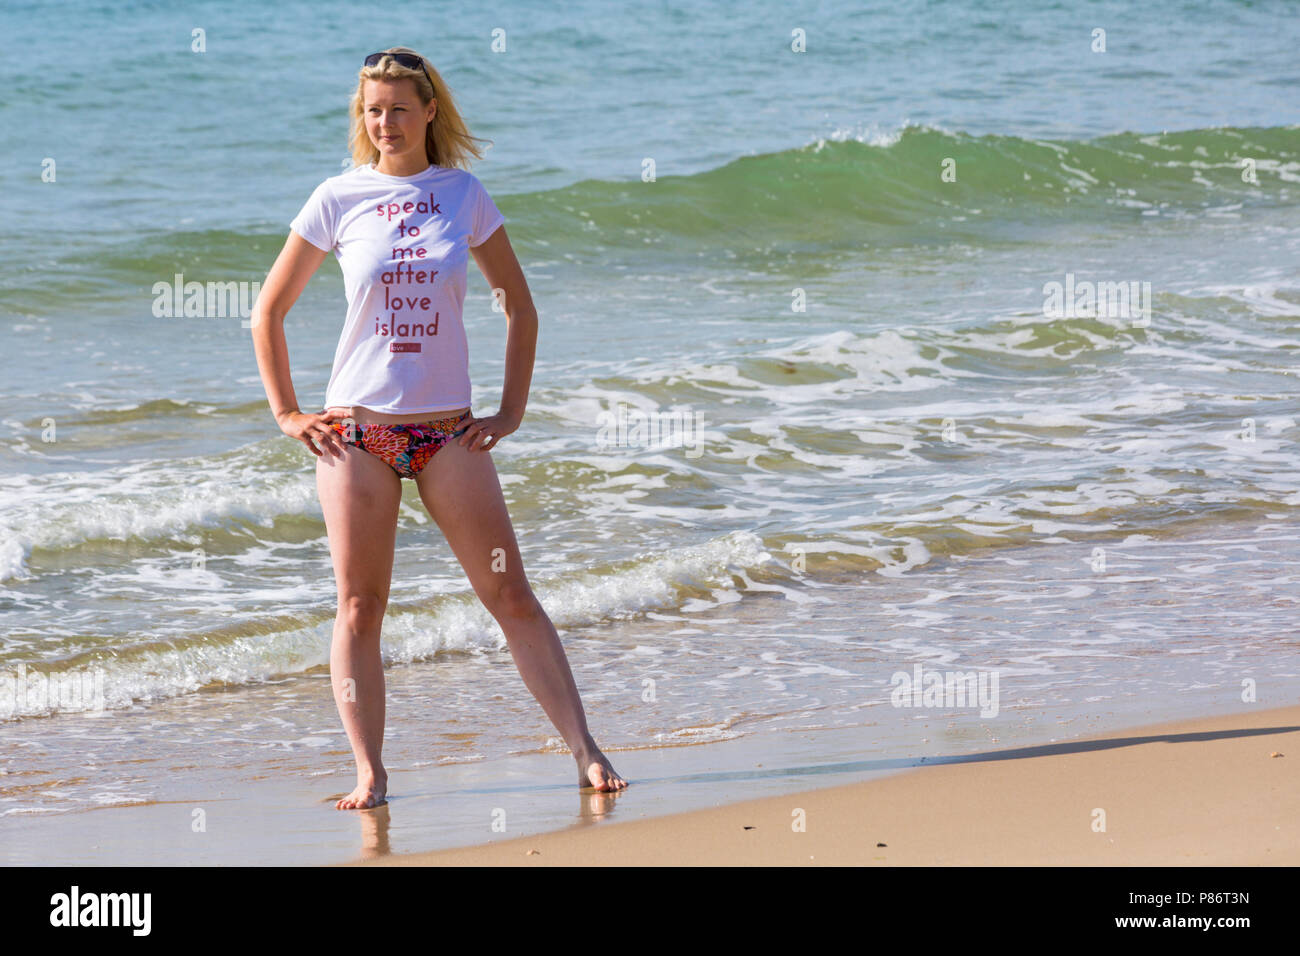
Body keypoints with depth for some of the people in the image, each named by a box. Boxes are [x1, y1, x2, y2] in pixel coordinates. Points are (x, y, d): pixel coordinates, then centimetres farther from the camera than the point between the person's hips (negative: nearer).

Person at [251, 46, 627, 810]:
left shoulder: (465, 195, 4)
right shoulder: (338, 200, 2)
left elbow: (520, 309, 12)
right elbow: (269, 312, 9)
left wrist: (512, 412, 6)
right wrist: (287, 414, 4)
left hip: (448, 429, 0)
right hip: (356, 429, 0)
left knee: (511, 595, -2)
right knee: (360, 609, -1)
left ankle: (585, 750, 0)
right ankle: (370, 774, 3)